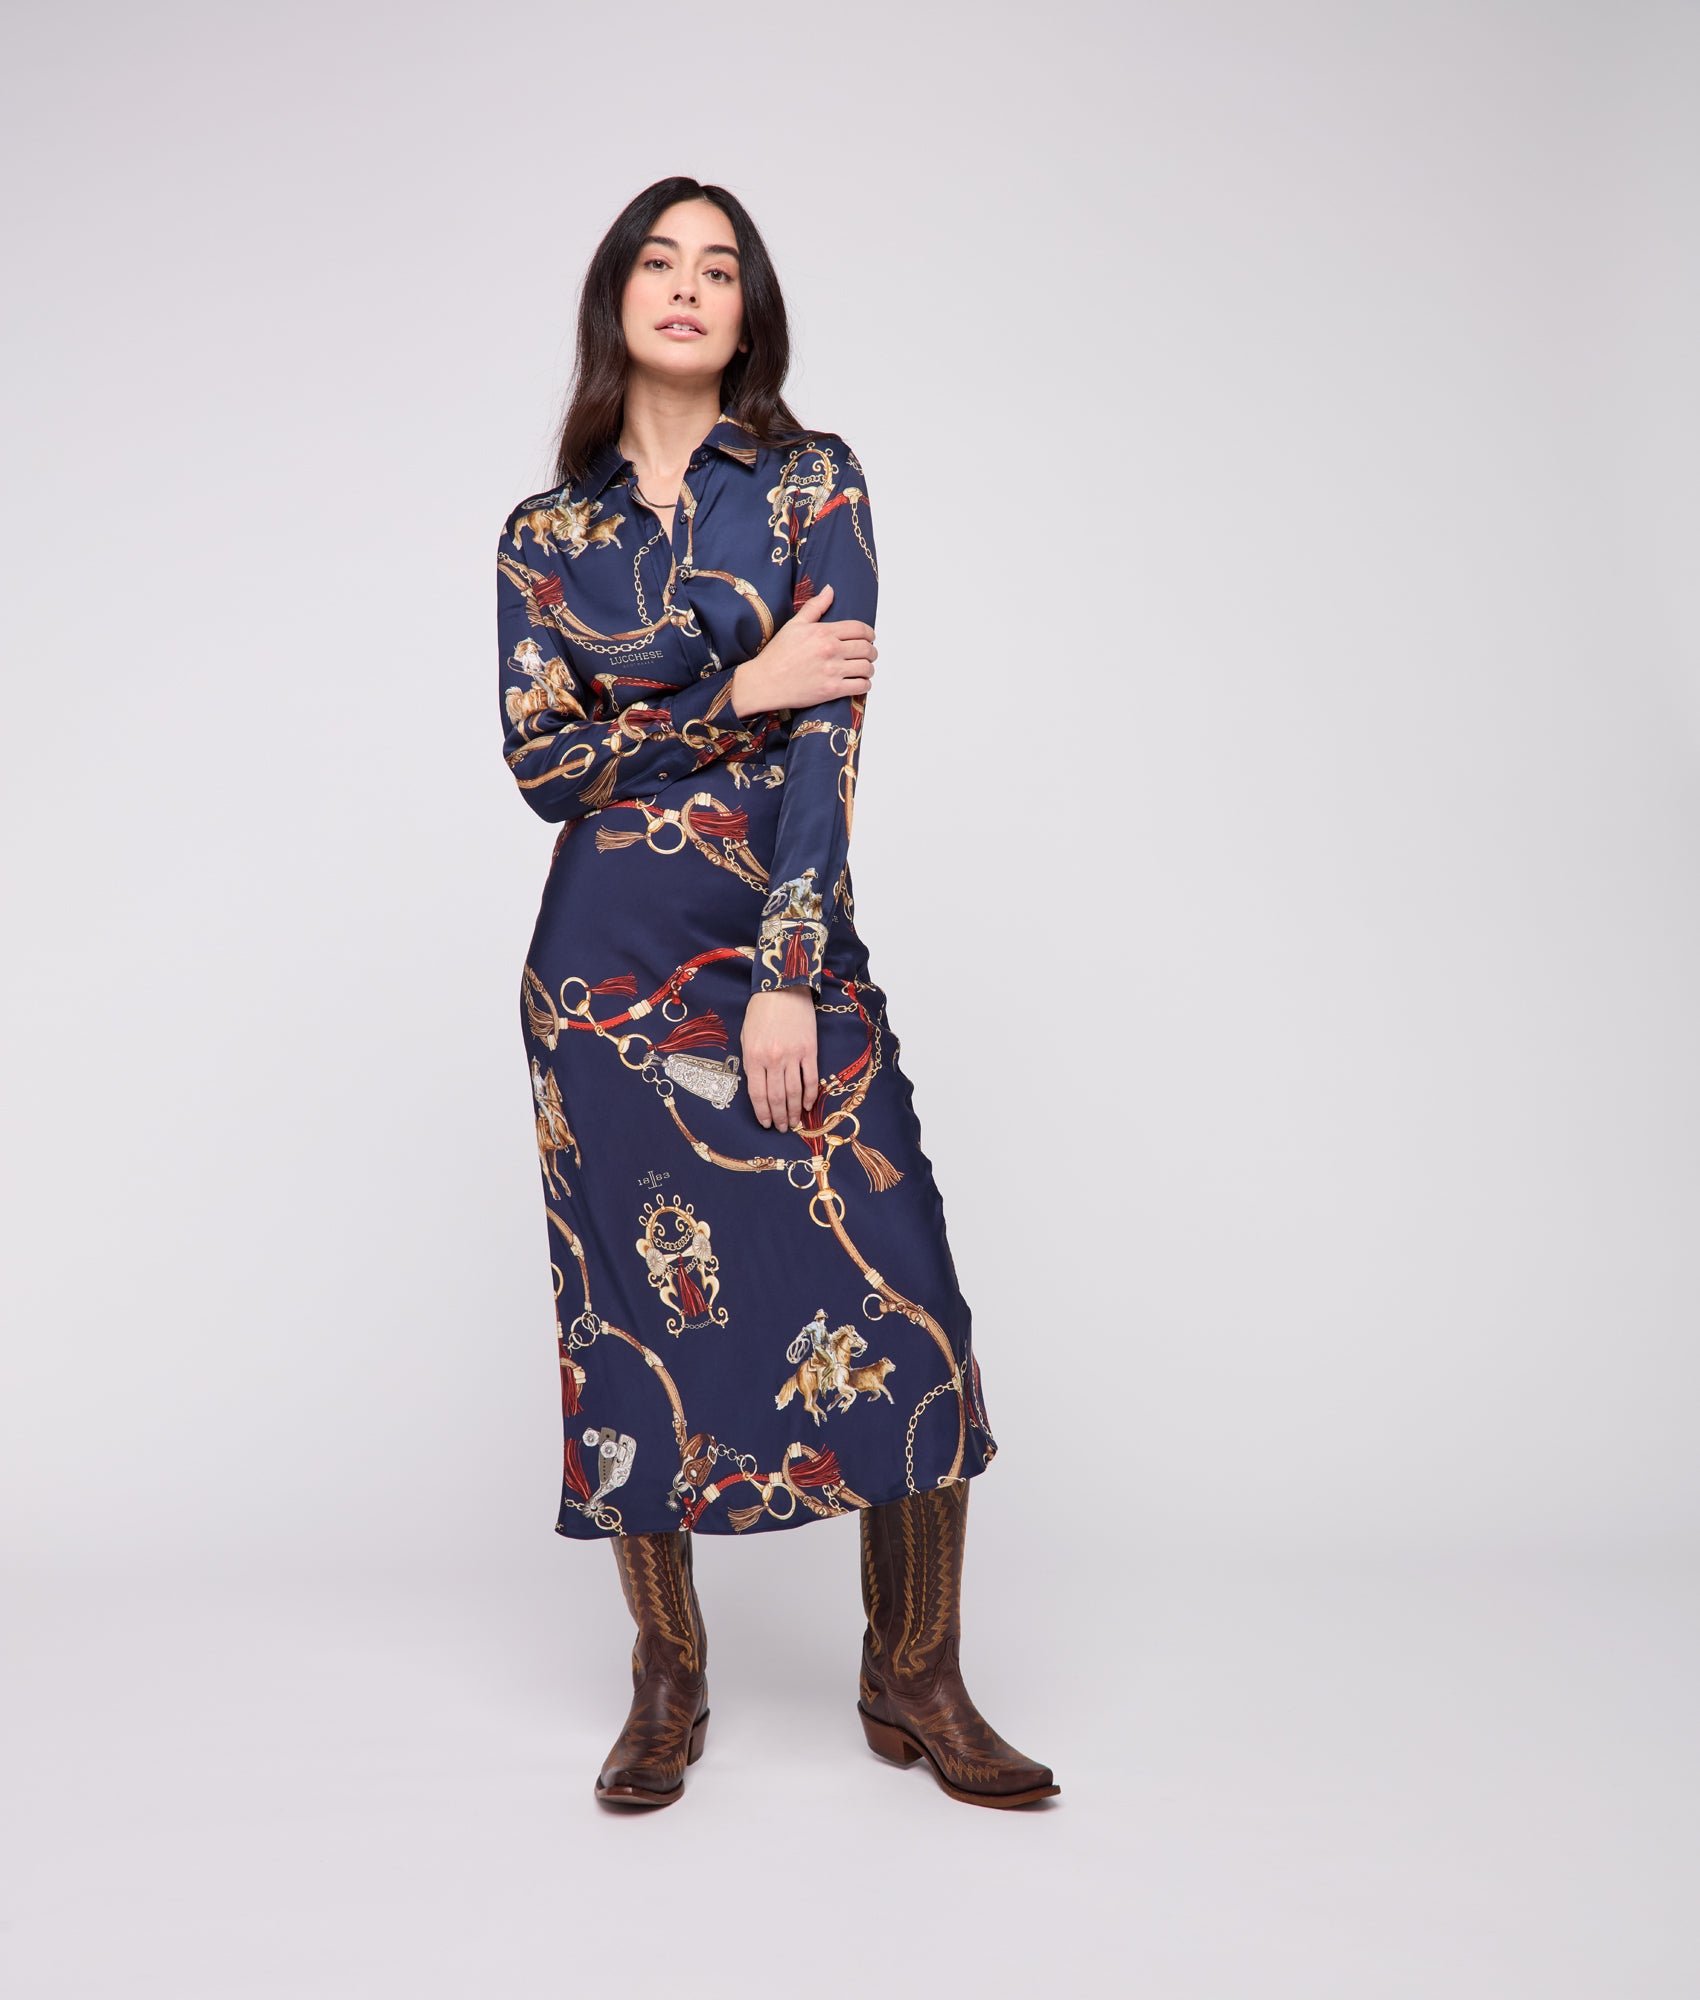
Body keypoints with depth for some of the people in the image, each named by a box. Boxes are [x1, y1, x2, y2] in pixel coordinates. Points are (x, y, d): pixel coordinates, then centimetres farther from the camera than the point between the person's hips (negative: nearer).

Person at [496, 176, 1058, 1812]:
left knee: (900, 1304, -7)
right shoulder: (545, 534, 8)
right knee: (634, 1312, 5)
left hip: (787, 939, -1)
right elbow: (541, 762, 0)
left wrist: (788, 975, -15)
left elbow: (832, 725, -7)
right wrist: (741, 692, -12)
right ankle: (668, 1682, 22)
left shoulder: (812, 482, 2)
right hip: (607, 960, 2)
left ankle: (914, 1677, 11)